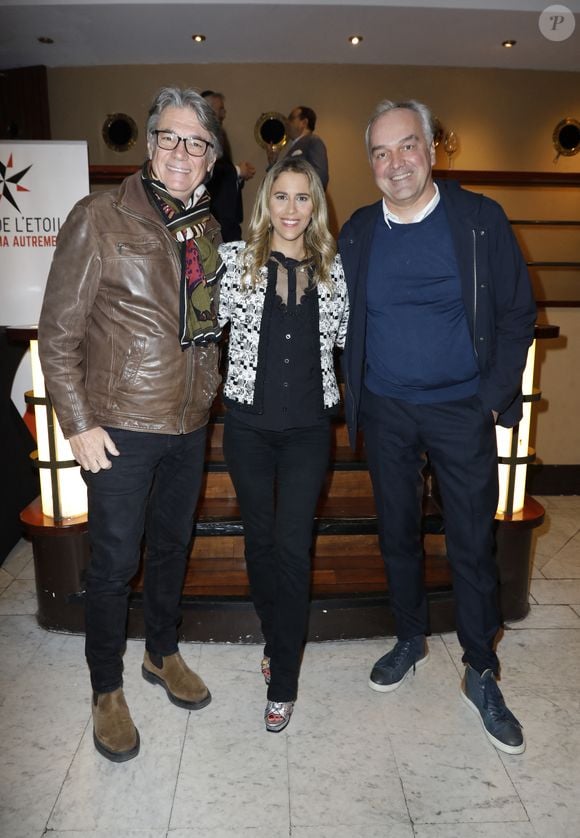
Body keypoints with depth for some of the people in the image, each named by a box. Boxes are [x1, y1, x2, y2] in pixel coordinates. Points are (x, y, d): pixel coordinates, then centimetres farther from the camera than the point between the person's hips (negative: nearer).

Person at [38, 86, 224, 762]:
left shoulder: (209, 230, 7)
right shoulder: (99, 219, -9)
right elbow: (58, 332, -10)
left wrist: (207, 397, 9)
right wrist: (78, 423, -13)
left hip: (190, 426, 6)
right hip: (120, 427, -5)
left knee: (172, 545, 19)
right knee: (114, 562, 6)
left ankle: (162, 654, 42)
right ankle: (107, 690, 29)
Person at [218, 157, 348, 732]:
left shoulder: (331, 267, 5)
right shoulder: (235, 259, 0)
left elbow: (345, 334, 12)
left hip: (308, 427, 0)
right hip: (249, 424, 0)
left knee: (293, 548, -1)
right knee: (260, 539, 13)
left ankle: (283, 682, 14)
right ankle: (276, 638, 38)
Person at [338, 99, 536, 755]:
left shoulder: (480, 219, -5)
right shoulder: (356, 233, 4)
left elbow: (517, 313, -2)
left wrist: (496, 397, -7)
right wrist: (354, 394, 3)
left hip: (462, 411, -2)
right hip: (385, 412, 3)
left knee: (472, 546, 4)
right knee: (397, 535, 14)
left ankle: (481, 675, 24)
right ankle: (410, 640, 36)